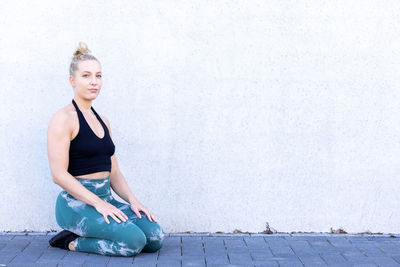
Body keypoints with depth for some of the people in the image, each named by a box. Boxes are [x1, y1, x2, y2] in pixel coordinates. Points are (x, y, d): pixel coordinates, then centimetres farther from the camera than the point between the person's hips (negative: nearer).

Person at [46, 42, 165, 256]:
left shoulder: (102, 121, 16)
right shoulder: (63, 119, -8)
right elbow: (59, 174, -16)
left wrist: (133, 201, 1)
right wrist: (98, 203, -20)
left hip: (104, 200, 7)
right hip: (76, 204, -7)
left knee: (156, 238, -12)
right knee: (134, 240, -26)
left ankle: (88, 235, 6)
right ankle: (73, 242, -4)